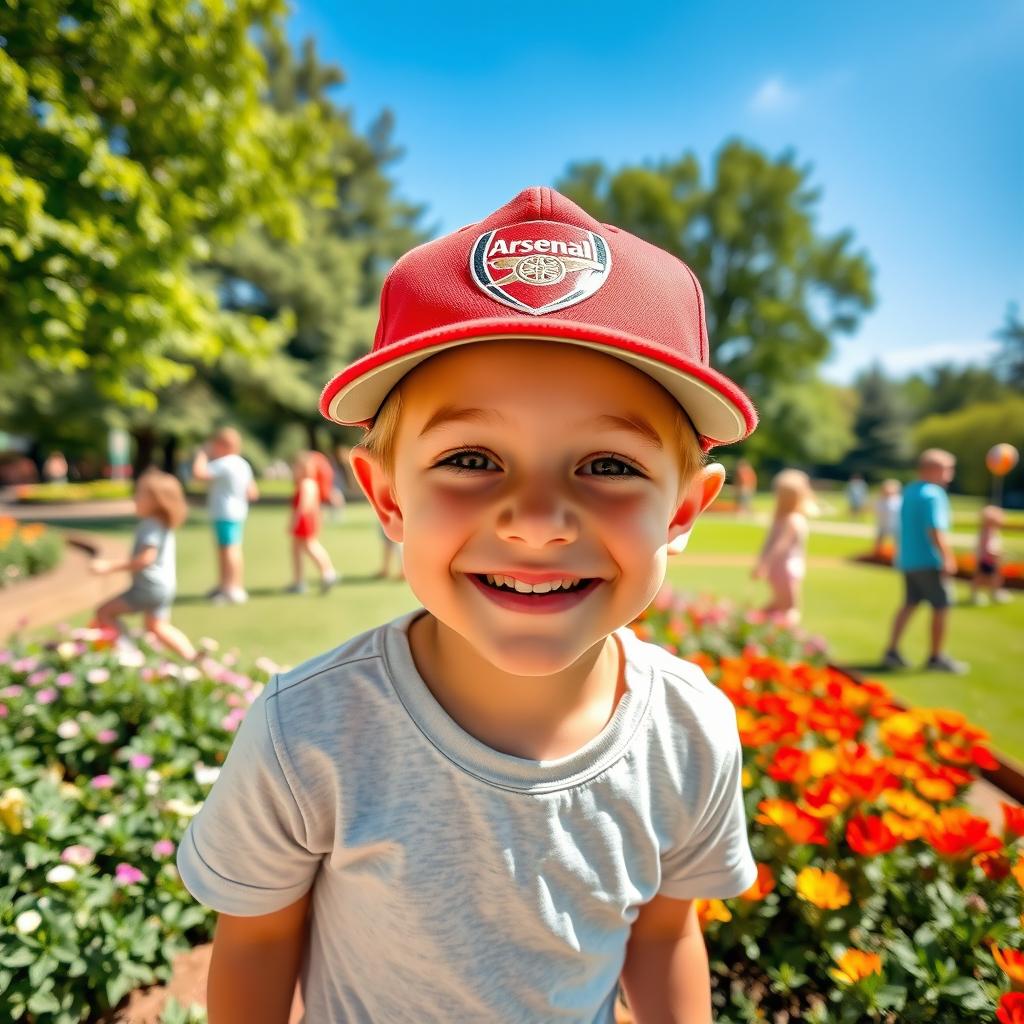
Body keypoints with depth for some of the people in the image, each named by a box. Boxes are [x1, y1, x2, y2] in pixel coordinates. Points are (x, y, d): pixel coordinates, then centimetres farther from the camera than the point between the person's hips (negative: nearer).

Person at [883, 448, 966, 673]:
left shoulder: (909, 491, 12)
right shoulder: (933, 495, -15)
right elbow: (935, 531, -24)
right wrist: (947, 558, -21)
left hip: (907, 560, 9)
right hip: (928, 561, -9)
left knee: (910, 603, 13)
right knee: (942, 606, 3)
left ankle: (892, 651, 12)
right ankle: (936, 658, 13)